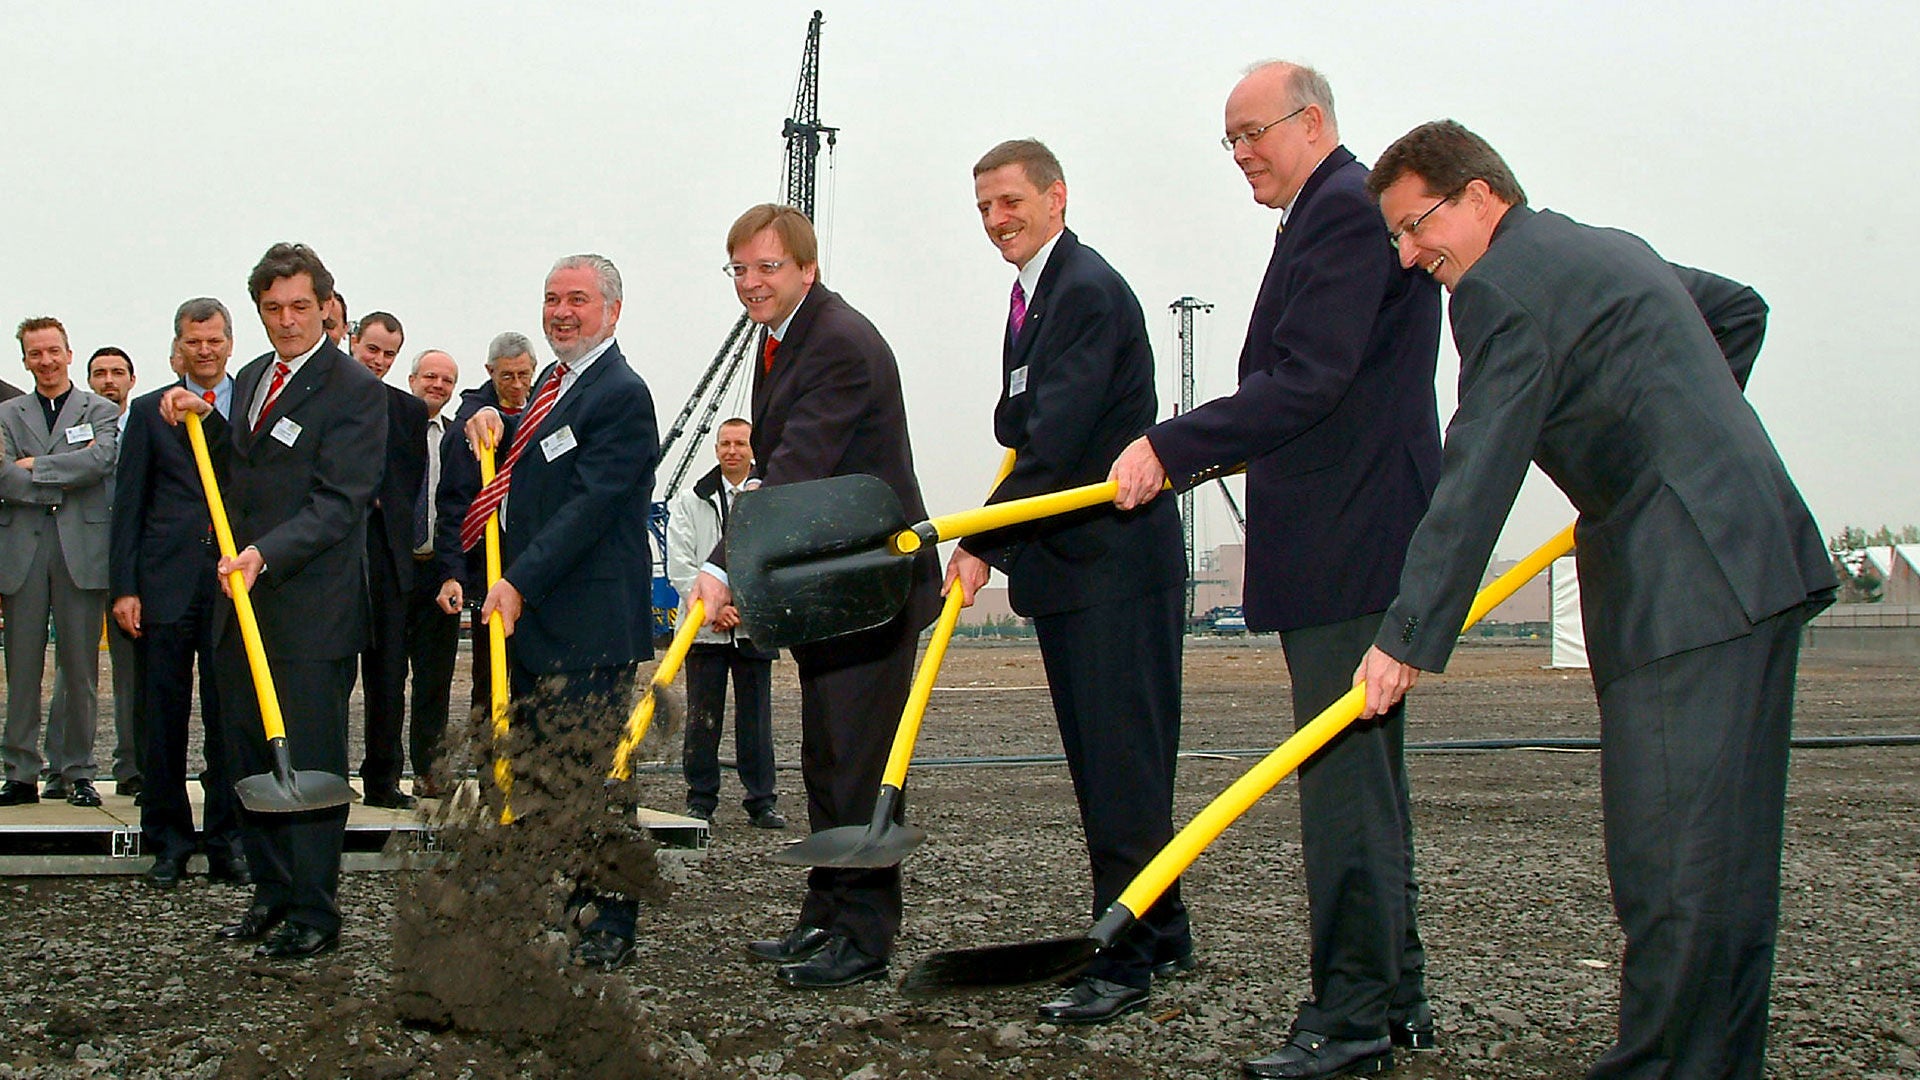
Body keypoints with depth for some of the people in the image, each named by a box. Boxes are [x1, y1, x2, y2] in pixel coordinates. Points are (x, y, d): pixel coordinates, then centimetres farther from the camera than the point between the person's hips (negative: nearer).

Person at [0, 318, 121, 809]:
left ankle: (73, 772, 9)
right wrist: (67, 476, -9)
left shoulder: (100, 411, 11)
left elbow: (100, 460, -9)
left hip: (82, 549, -1)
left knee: (80, 670, 2)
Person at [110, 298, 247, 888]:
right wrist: (123, 587, -1)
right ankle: (169, 841, 15)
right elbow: (128, 506, 6)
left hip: (235, 584, 0)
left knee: (231, 720, 1)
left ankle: (227, 840, 11)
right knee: (163, 722, 5)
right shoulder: (149, 412, 9)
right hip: (165, 585, 0)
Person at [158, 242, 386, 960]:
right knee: (249, 760, 12)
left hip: (312, 610, -8)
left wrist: (268, 553, -27)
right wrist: (203, 420, 8)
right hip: (242, 603, 8)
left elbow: (339, 501, -16)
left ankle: (314, 916, 5)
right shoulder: (250, 379, 16)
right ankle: (272, 896, 24)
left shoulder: (355, 390, -8)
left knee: (310, 762, -3)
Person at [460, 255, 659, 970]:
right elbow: (526, 474, 25)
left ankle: (609, 928, 5)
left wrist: (520, 582, -24)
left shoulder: (622, 395, -12)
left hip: (588, 625, -9)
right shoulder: (553, 383, 19)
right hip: (530, 615, 10)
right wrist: (493, 428, 4)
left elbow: (590, 505, -19)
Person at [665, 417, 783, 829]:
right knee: (702, 717, 3)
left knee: (756, 716, 4)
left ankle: (761, 801, 10)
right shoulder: (690, 501, 8)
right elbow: (679, 563, 1)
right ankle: (700, 799, 11)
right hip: (703, 628, 0)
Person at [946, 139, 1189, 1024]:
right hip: (1066, 565, 10)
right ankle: (1161, 934, 23)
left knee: (1122, 760, -8)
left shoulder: (1088, 292, -14)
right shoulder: (1034, 295, 18)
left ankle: (1127, 958, -6)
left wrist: (982, 544, -18)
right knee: (1101, 761, 13)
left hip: (1116, 561, -10)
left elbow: (1058, 436, -20)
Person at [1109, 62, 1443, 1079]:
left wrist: (1172, 447, -20)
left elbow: (1304, 382, -21)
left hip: (1348, 546, -11)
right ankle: (1395, 995, 22)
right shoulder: (1328, 214, 20)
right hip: (1341, 544, 11)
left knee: (1342, 775, -8)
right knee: (1365, 774, 14)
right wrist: (1211, 454, 19)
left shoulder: (1347, 210, -12)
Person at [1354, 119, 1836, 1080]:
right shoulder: (1609, 248, 22)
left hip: (1688, 585, -10)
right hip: (1758, 561, 10)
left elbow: (1476, 478, -15)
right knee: (1726, 848, 13)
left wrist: (1409, 638, -14)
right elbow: (1741, 309, 37)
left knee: (1669, 855, -8)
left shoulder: (1503, 287, -8)